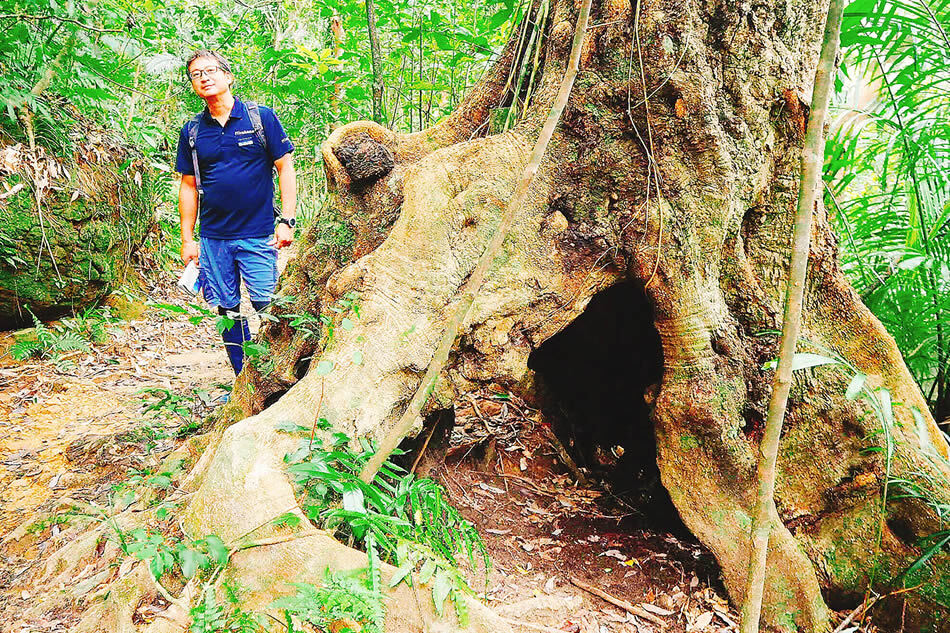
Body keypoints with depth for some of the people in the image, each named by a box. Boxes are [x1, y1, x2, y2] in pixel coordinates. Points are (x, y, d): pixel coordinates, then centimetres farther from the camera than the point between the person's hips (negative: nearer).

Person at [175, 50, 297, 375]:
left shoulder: (261, 117, 0)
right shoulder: (192, 131, 8)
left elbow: (285, 168, 1)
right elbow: (188, 186, 13)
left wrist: (287, 220, -8)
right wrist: (187, 239, 9)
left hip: (258, 237, -3)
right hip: (213, 239, 3)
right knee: (228, 312, 8)